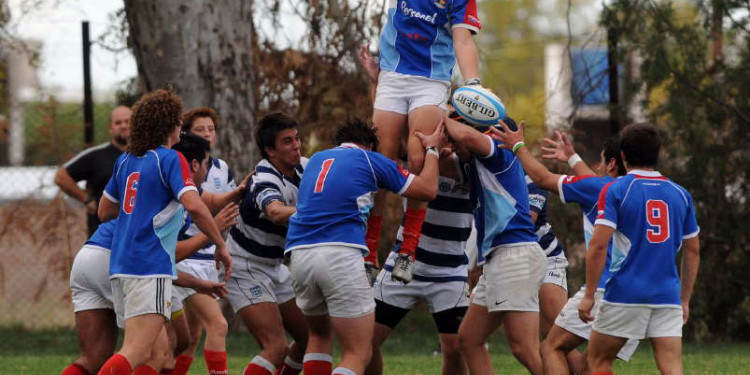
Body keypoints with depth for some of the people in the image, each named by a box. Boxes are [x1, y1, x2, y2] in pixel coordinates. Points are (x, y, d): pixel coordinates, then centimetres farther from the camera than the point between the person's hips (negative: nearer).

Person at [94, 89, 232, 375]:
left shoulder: (125, 160, 17)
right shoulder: (170, 159, -4)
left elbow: (104, 212, 25)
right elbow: (194, 206, -18)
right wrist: (221, 246, -7)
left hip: (120, 265, 8)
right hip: (150, 266, -8)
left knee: (159, 348, 13)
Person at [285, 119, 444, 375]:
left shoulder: (317, 159, 26)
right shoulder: (369, 159, 11)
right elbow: (428, 189, 14)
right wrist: (432, 149, 32)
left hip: (299, 253, 5)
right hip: (340, 254, -5)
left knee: (320, 334, 29)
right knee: (358, 354, -2)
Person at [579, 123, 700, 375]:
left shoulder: (615, 191, -4)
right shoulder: (680, 194, 10)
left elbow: (598, 245, -11)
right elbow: (693, 252, 15)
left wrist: (589, 295, -6)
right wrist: (685, 300, 22)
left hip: (625, 295, -3)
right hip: (667, 297, 3)